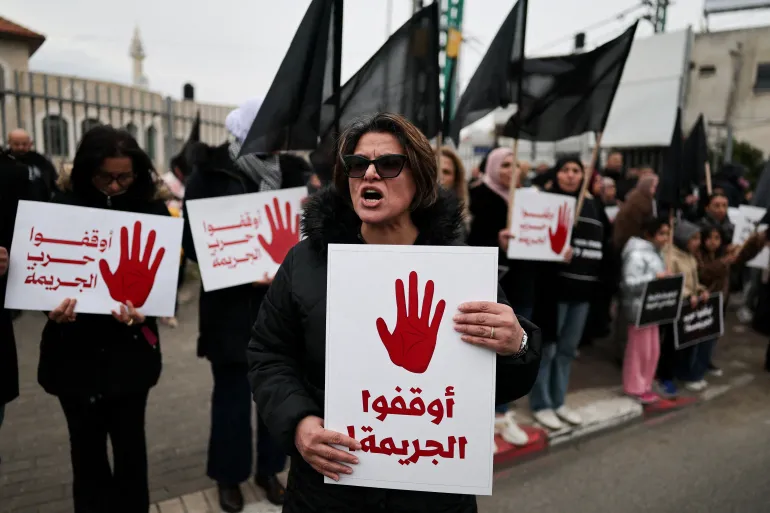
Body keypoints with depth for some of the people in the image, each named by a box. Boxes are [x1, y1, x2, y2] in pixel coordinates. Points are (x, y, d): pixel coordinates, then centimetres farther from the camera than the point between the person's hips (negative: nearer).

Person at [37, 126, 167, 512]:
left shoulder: (153, 213, -4)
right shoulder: (62, 209, -4)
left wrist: (144, 310, -23)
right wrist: (54, 305, -22)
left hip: (130, 350, 0)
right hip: (74, 349, 1)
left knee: (129, 440, 10)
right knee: (87, 444, 14)